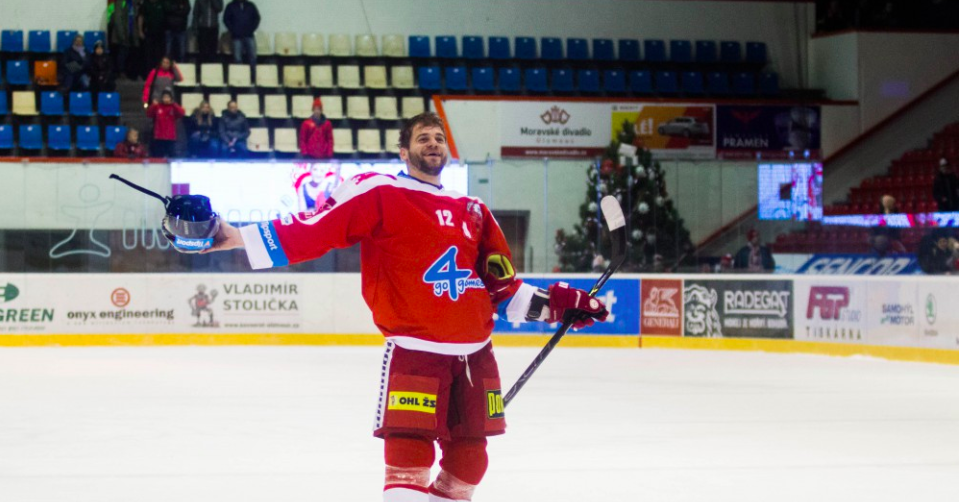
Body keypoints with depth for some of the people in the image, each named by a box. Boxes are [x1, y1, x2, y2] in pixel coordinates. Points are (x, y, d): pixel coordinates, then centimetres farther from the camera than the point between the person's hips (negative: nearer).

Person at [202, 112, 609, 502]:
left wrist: (555, 304, 14)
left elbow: (501, 286, 23)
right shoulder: (379, 194, -1)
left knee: (469, 457, 10)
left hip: (475, 353, 6)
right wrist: (237, 236, -20)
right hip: (414, 351, -6)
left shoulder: (473, 211, 18)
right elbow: (315, 230, -10)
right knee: (410, 453, -14)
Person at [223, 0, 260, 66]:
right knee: (237, 58, -8)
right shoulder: (231, 6, 6)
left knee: (252, 57, -11)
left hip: (249, 35, 1)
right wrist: (233, 30, -5)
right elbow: (226, 20, 5)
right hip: (237, 36, -1)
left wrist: (251, 29, -1)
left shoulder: (250, 6, 11)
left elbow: (257, 18, 12)